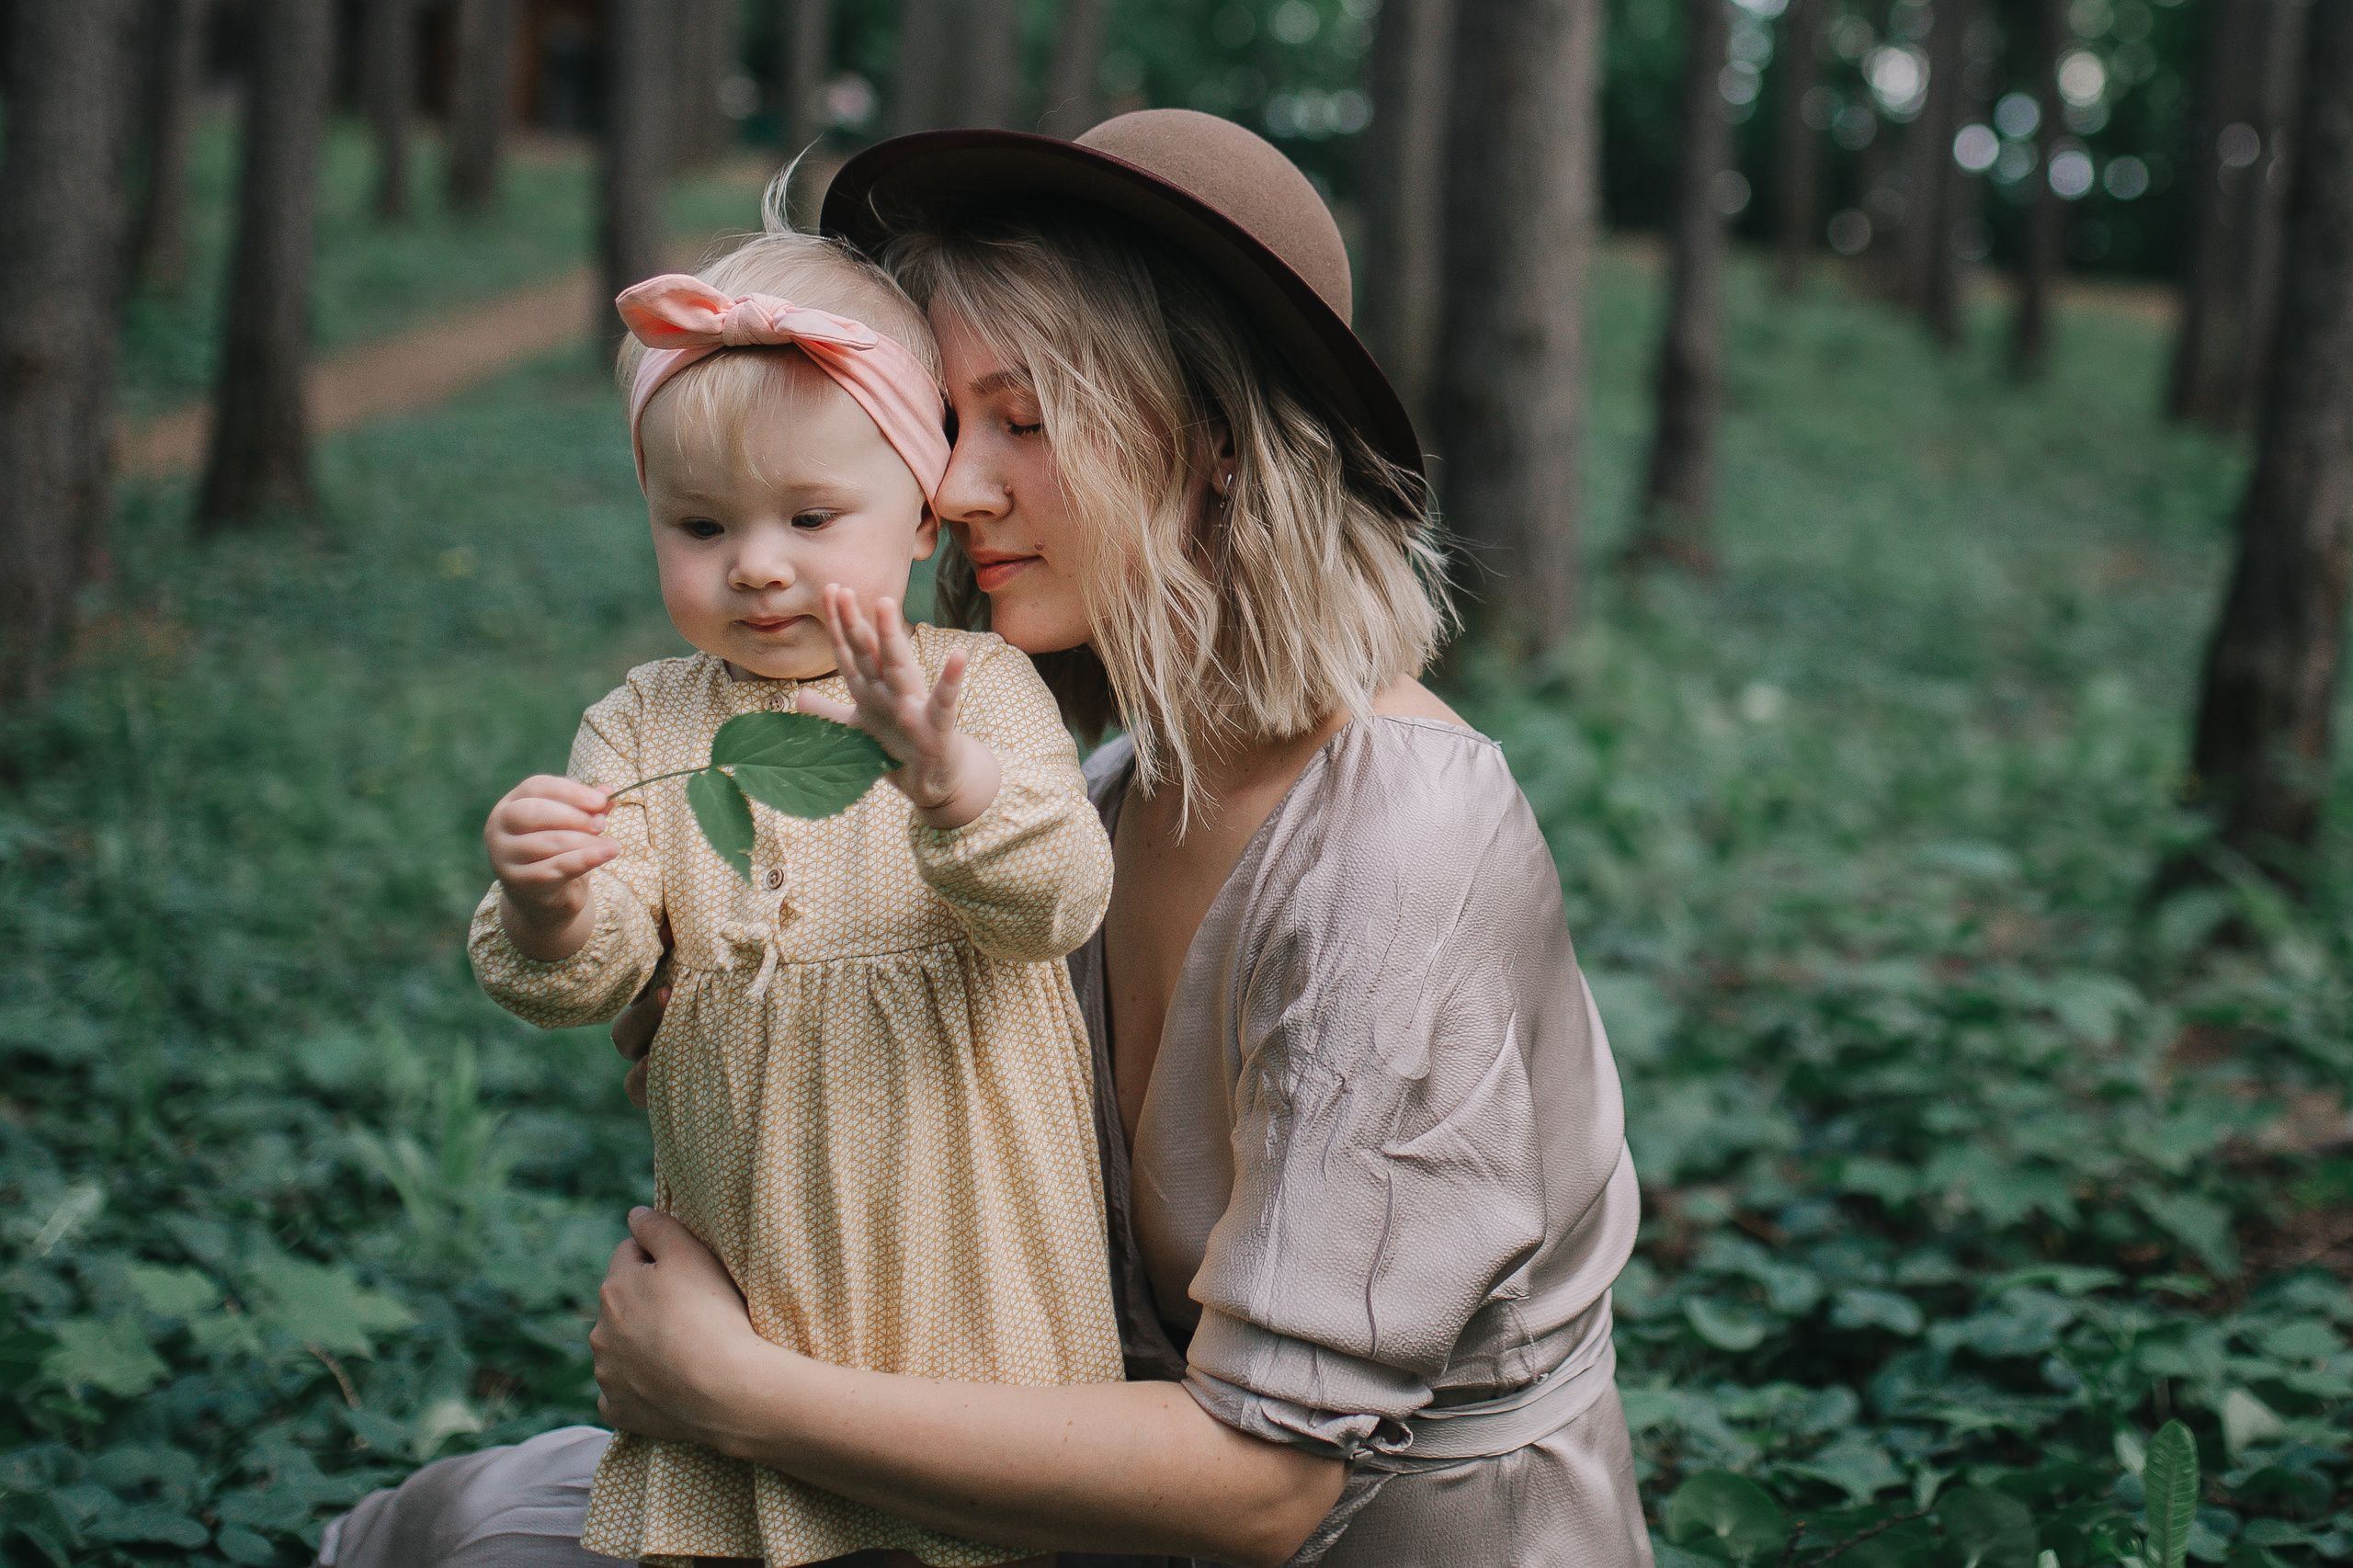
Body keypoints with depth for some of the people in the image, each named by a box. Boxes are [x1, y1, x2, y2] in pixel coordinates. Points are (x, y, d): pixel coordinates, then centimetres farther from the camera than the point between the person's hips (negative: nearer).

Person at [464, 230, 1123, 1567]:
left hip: (964, 1264, -2)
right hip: (743, 1264, 2)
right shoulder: (646, 727, 3)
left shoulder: (981, 691, -5)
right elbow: (584, 982, -4)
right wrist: (549, 910, -27)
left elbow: (1060, 902, -20)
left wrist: (949, 776, -39)